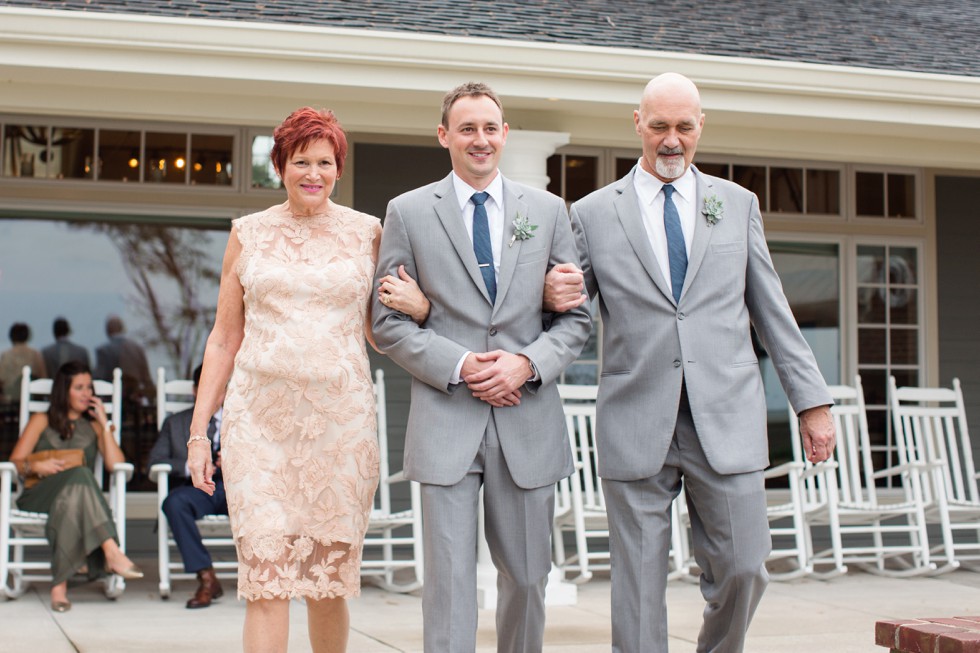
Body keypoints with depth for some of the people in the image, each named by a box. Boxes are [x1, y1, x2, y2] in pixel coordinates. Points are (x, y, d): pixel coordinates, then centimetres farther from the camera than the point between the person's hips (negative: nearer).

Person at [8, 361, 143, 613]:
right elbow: (15, 462, 10)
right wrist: (37, 466, -11)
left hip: (73, 494, 1)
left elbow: (116, 464, 5)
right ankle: (111, 552, -52)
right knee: (79, 475, -37)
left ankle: (60, 583, -47)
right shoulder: (41, 421, 21)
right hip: (38, 495, -1)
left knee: (71, 500, -40)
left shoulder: (93, 426, 24)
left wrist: (104, 423, 7)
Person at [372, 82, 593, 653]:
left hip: (528, 423, 2)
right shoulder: (408, 212, 4)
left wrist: (528, 364, -11)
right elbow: (389, 322, 2)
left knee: (527, 576, 12)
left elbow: (577, 317, 8)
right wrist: (458, 366, -12)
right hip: (446, 422, -2)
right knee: (450, 578, -3)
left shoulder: (548, 210, 9)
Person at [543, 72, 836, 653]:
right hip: (637, 425, -1)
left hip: (726, 421, 1)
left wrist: (812, 400, 8)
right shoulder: (593, 213, 7)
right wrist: (554, 294, -13)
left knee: (743, 570, 1)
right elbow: (570, 309, 11)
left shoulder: (738, 204, 13)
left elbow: (771, 310, 13)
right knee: (638, 585, 2)